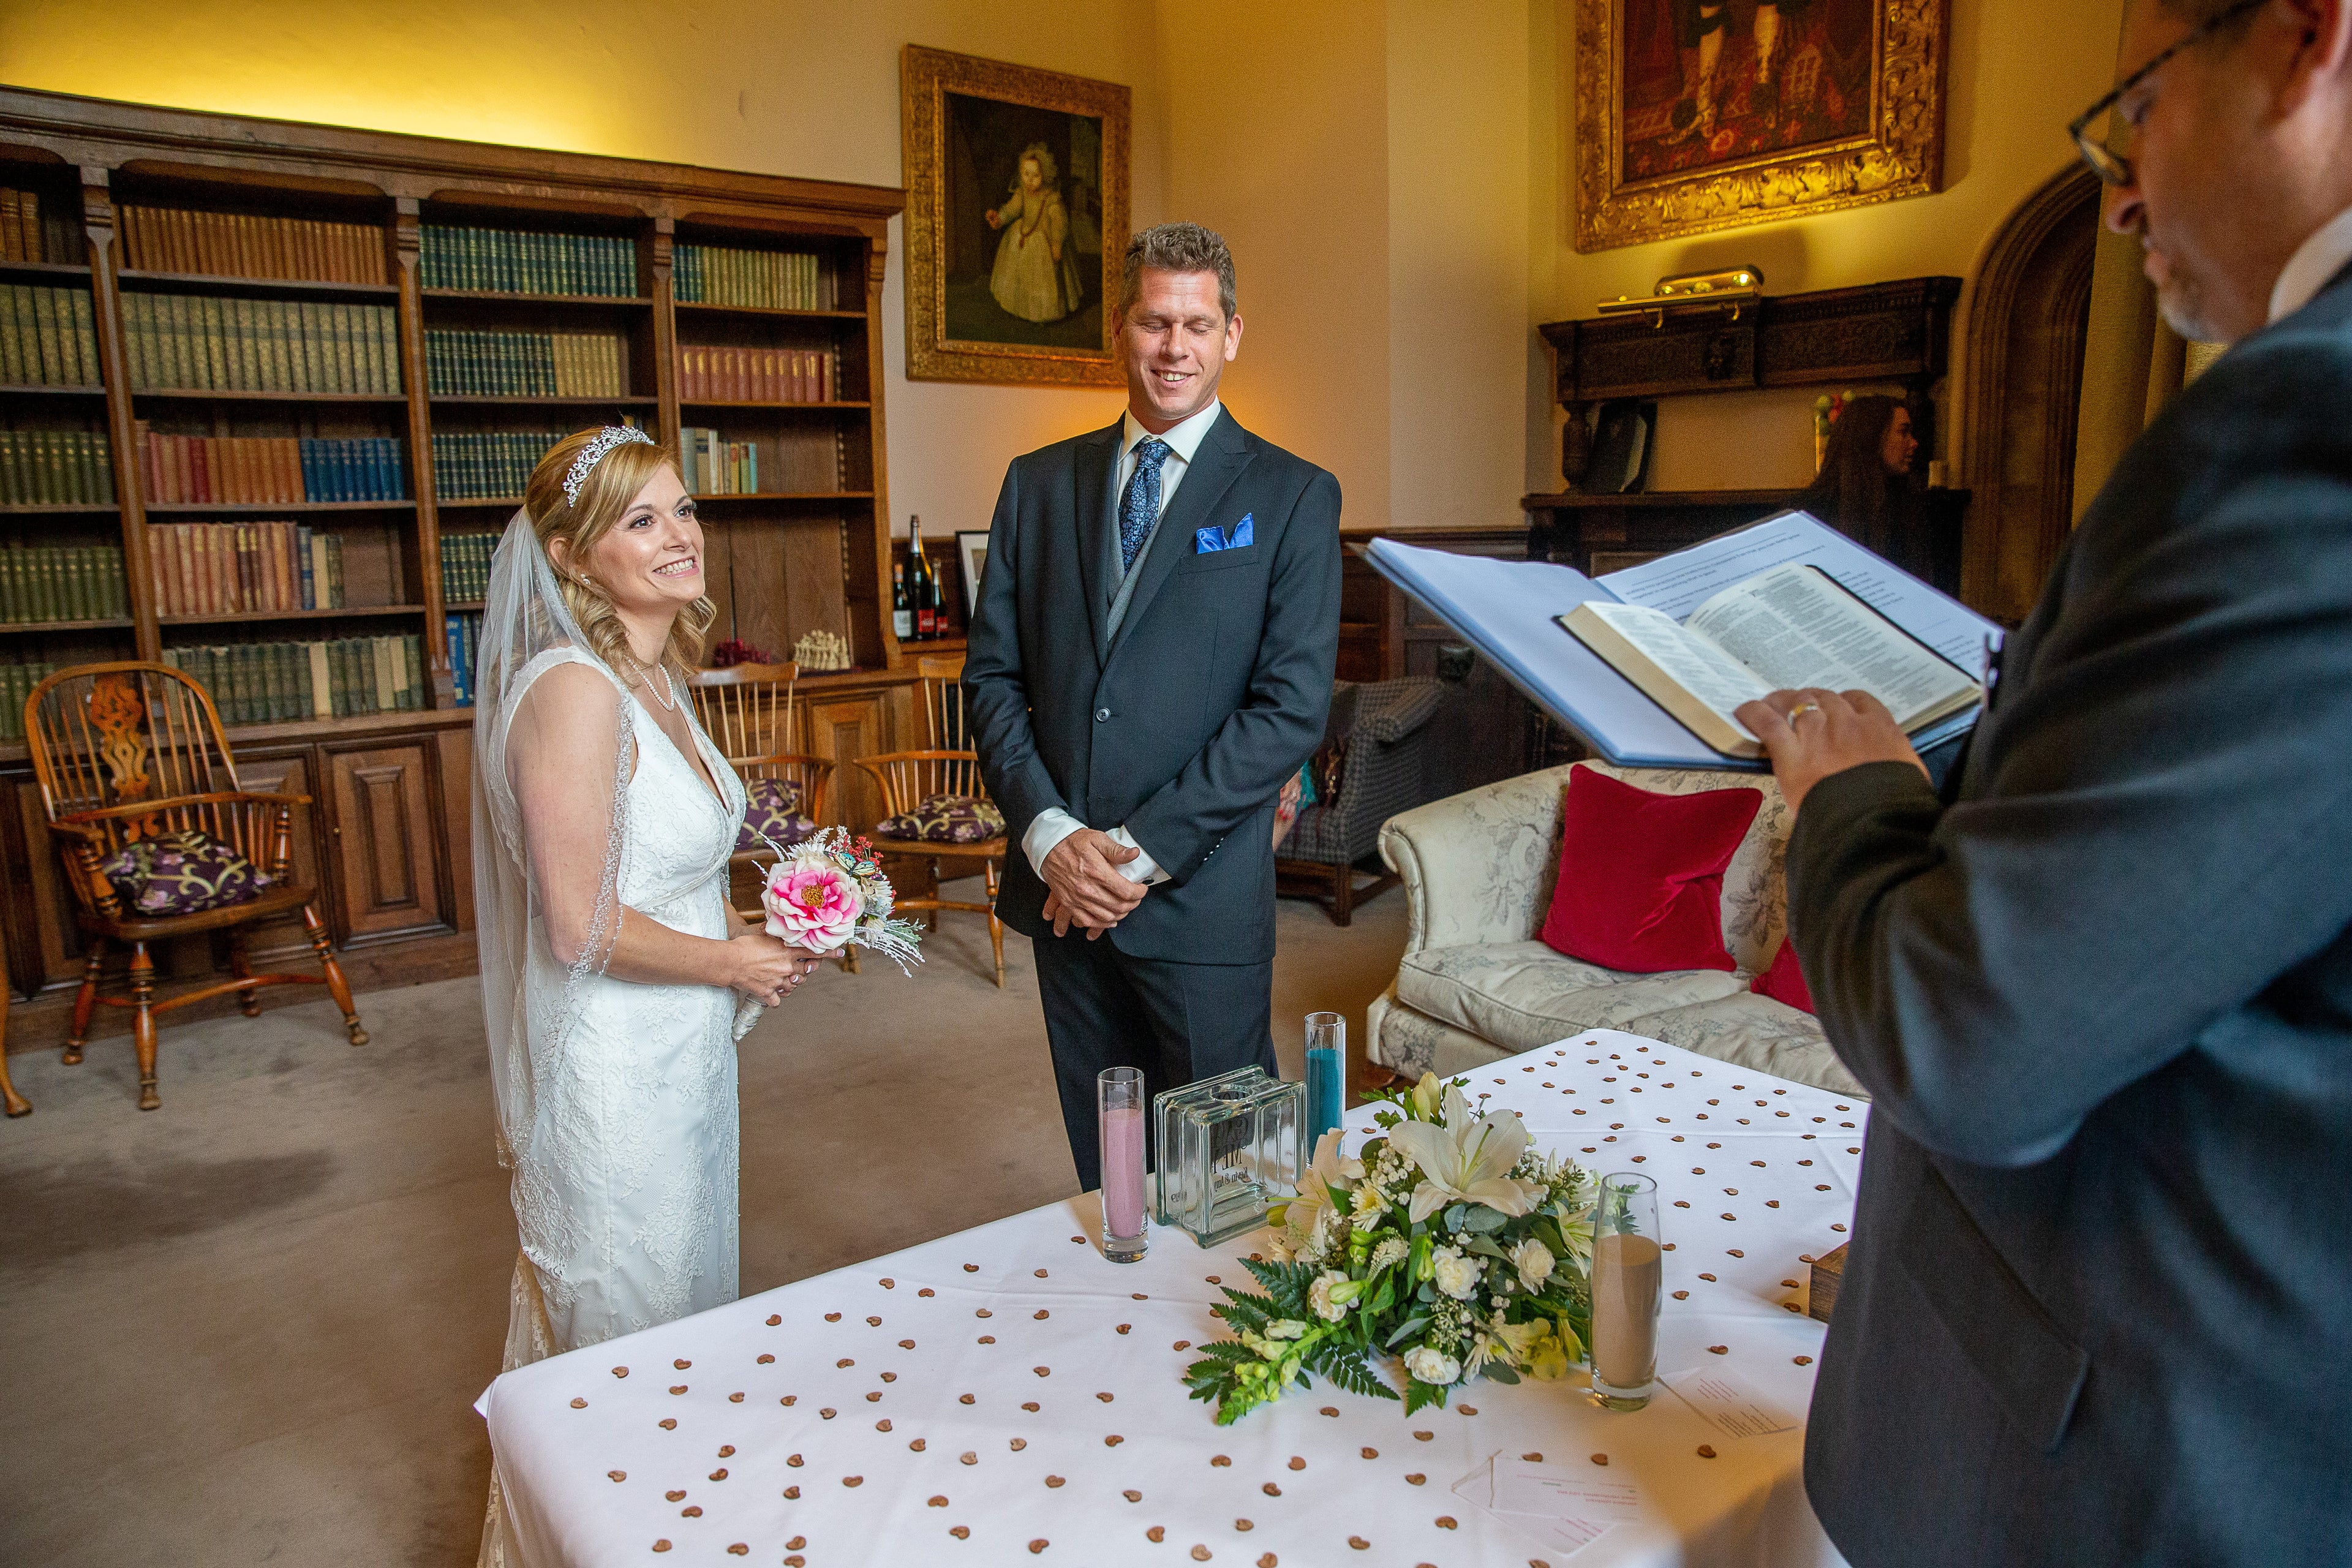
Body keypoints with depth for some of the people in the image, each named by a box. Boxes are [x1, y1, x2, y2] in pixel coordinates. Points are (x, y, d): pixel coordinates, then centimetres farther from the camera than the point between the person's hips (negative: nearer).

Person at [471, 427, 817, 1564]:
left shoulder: (657, 677, 4)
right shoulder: (574, 690, -23)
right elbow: (585, 926, -25)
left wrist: (759, 930, 2)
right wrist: (731, 961, -12)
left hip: (684, 1043, 9)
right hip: (613, 1059, -9)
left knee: (687, 1282, 25)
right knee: (625, 1320, 11)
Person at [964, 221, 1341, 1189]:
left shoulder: (1292, 497, -2)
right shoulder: (1039, 483, 9)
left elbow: (1293, 706, -10)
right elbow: (992, 673, 6)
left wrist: (1143, 848, -14)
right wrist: (1049, 832, -8)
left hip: (1203, 894, -3)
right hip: (1063, 889, 4)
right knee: (1103, 1164, 17)